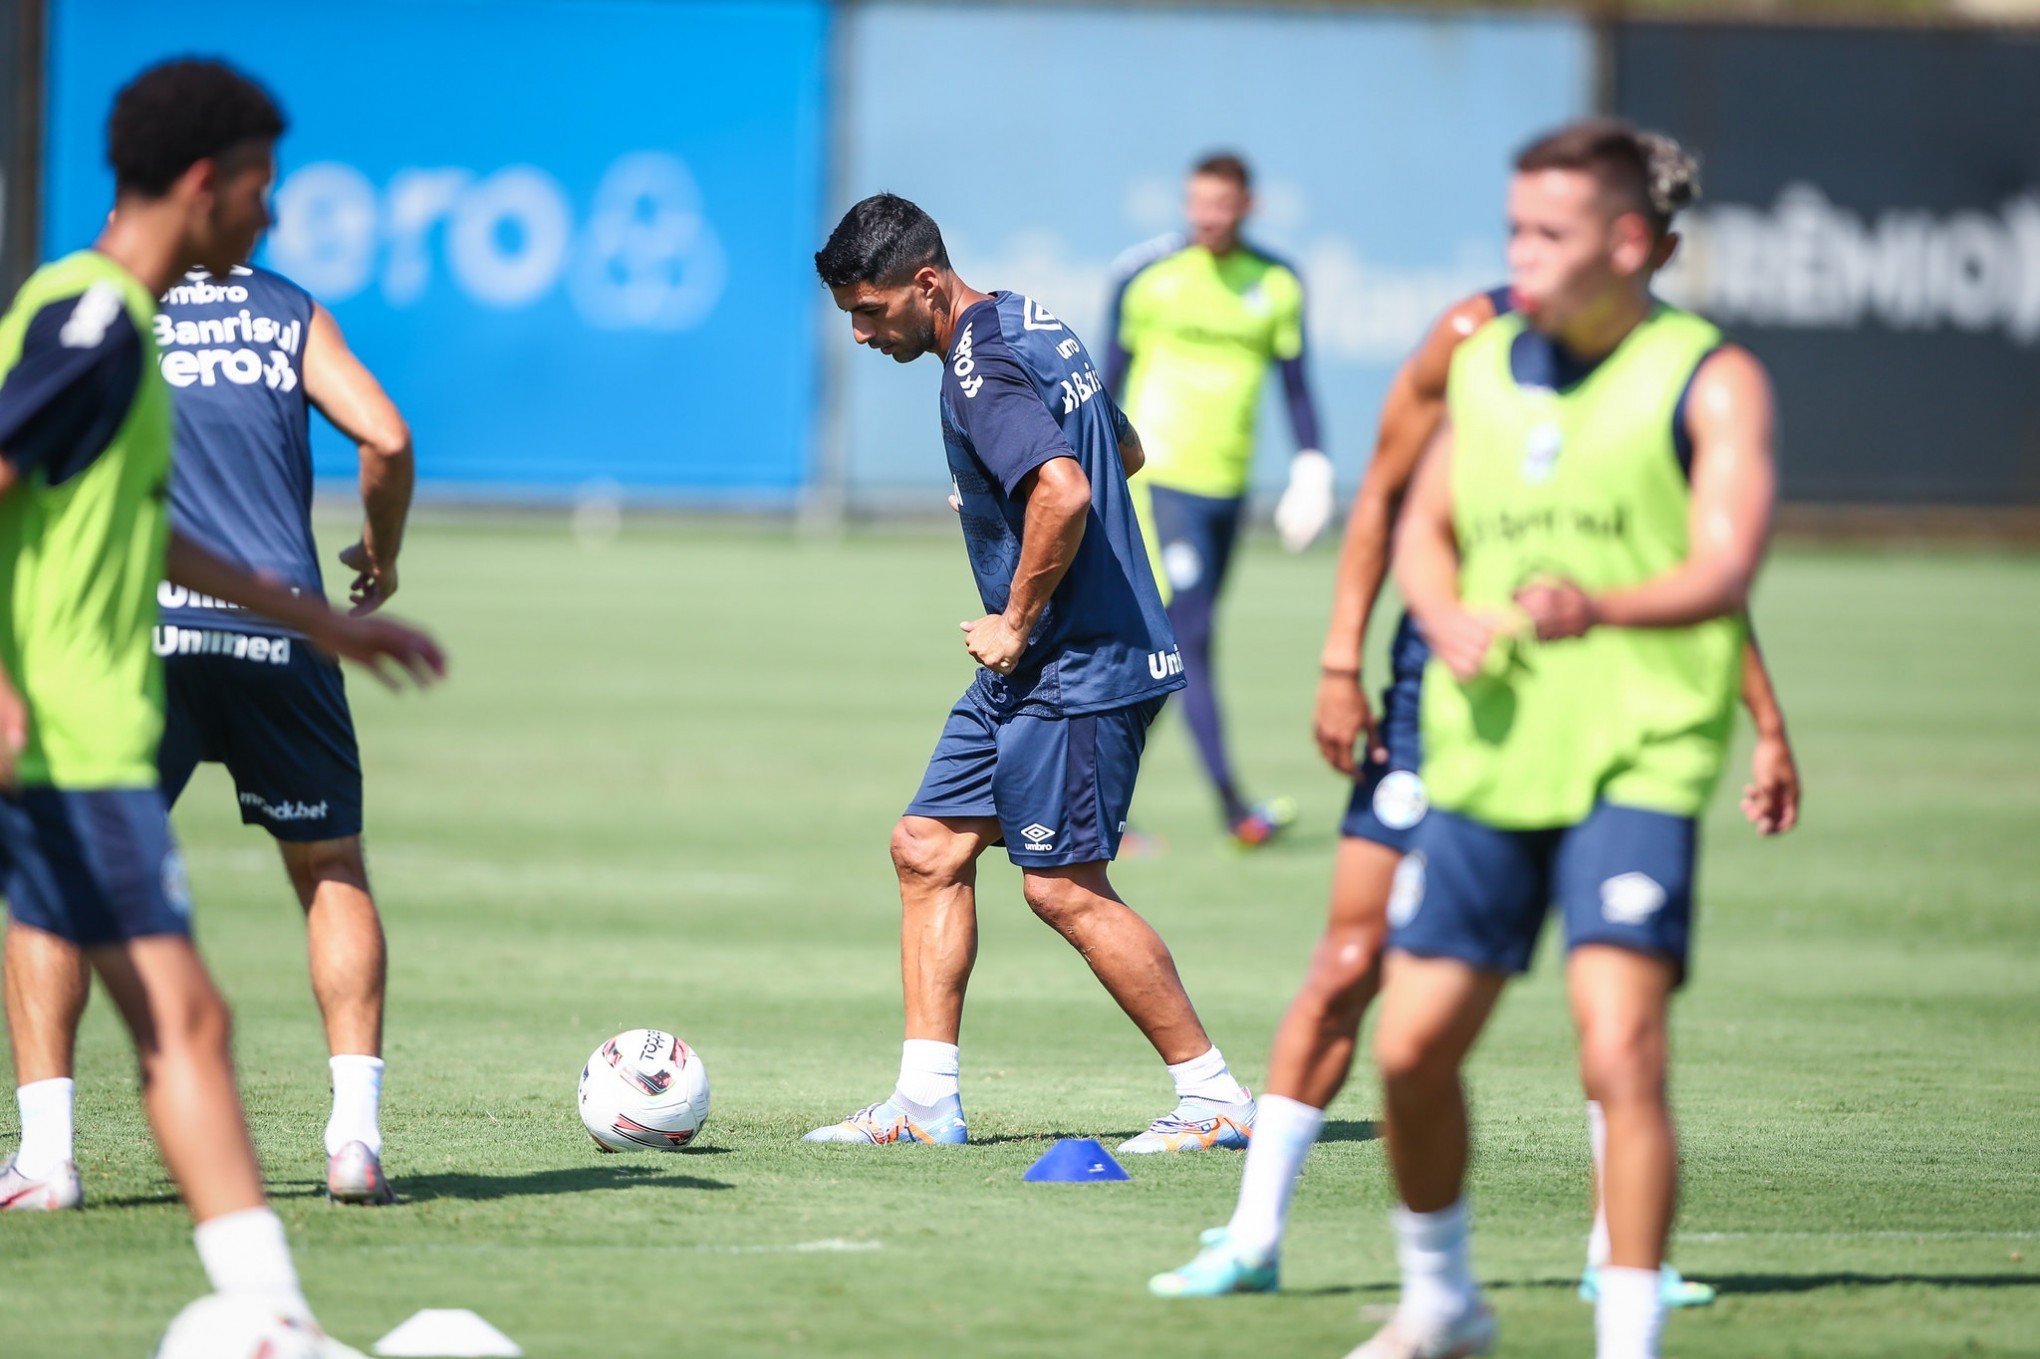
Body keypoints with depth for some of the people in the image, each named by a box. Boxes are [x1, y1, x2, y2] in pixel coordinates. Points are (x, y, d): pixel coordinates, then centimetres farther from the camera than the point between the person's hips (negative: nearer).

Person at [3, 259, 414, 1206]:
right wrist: (381, 556, 20)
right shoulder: (290, 311, 15)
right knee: (332, 871, 17)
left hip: (135, 623, -1)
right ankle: (354, 1137, 4)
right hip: (278, 624, 1)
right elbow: (385, 438, 3)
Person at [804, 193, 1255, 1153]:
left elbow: (1065, 493, -33)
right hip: (1030, 673, 11)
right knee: (928, 848, 9)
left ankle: (1214, 1099, 2)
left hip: (1074, 668, -11)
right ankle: (926, 1100, 10)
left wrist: (1017, 624, -21)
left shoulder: (981, 370, -18)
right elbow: (1124, 453, 27)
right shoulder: (1027, 322, 13)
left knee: (1064, 888, -5)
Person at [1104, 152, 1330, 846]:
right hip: (1157, 473, -4)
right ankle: (1234, 808, -15)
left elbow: (1295, 385, 13)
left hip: (1227, 487, 4)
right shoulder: (1145, 275, -3)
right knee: (1190, 637, -12)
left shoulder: (1277, 286, 6)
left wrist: (1312, 470, 4)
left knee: (1185, 641, 8)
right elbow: (1111, 377, 5)